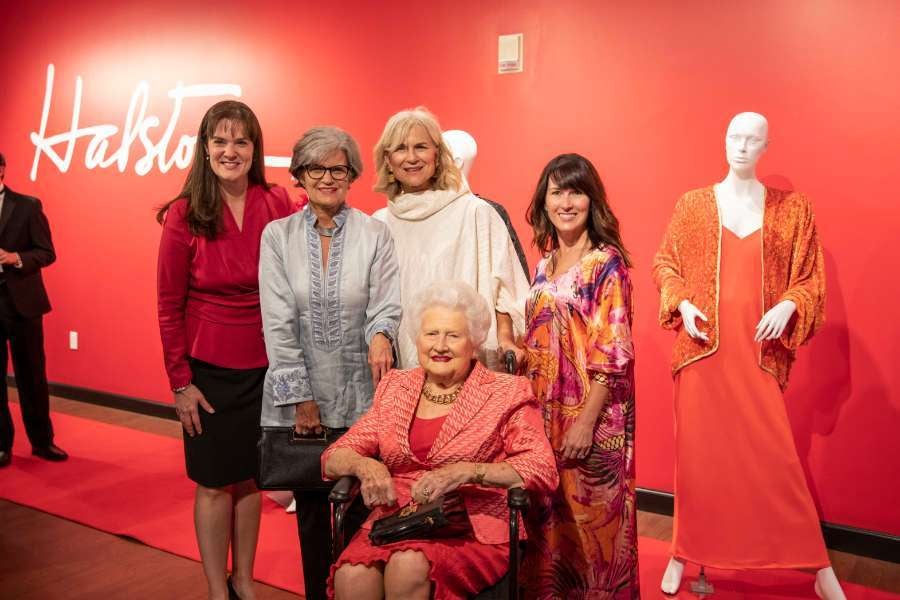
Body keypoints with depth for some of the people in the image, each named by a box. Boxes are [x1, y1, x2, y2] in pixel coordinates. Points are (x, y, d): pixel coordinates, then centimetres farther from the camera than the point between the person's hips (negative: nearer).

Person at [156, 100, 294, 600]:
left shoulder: (277, 206, -4)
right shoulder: (184, 214, -9)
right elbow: (169, 305, -5)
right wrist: (180, 381, -6)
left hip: (265, 365, 2)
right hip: (208, 368, -2)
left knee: (250, 478, 15)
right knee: (214, 483, 9)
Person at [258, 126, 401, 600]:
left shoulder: (375, 234, 3)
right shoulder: (277, 235, 3)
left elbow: (387, 301, -4)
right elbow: (277, 321, -3)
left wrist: (380, 334, -27)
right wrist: (300, 395, -9)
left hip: (360, 396, -1)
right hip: (299, 395, 1)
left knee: (358, 506, 3)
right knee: (311, 507, 11)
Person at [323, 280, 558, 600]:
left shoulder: (506, 393, 5)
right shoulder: (395, 388, 15)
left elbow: (543, 471, -6)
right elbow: (332, 458, 14)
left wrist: (467, 471, -19)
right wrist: (364, 465, -10)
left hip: (473, 526, -2)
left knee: (408, 566, -32)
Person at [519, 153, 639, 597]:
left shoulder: (607, 263, -10)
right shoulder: (544, 264, 11)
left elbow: (613, 354, -15)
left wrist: (586, 421, -18)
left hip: (590, 415, -6)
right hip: (545, 412, 7)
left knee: (590, 517, 5)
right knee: (548, 516, 15)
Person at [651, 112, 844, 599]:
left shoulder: (792, 208, 5)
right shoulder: (692, 204, 5)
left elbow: (811, 276, 7)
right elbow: (664, 263, 10)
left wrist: (788, 306, -12)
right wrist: (682, 304, -7)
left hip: (759, 350, 0)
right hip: (702, 346, 1)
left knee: (776, 454, 0)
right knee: (696, 452, 8)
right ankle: (685, 552, 24)